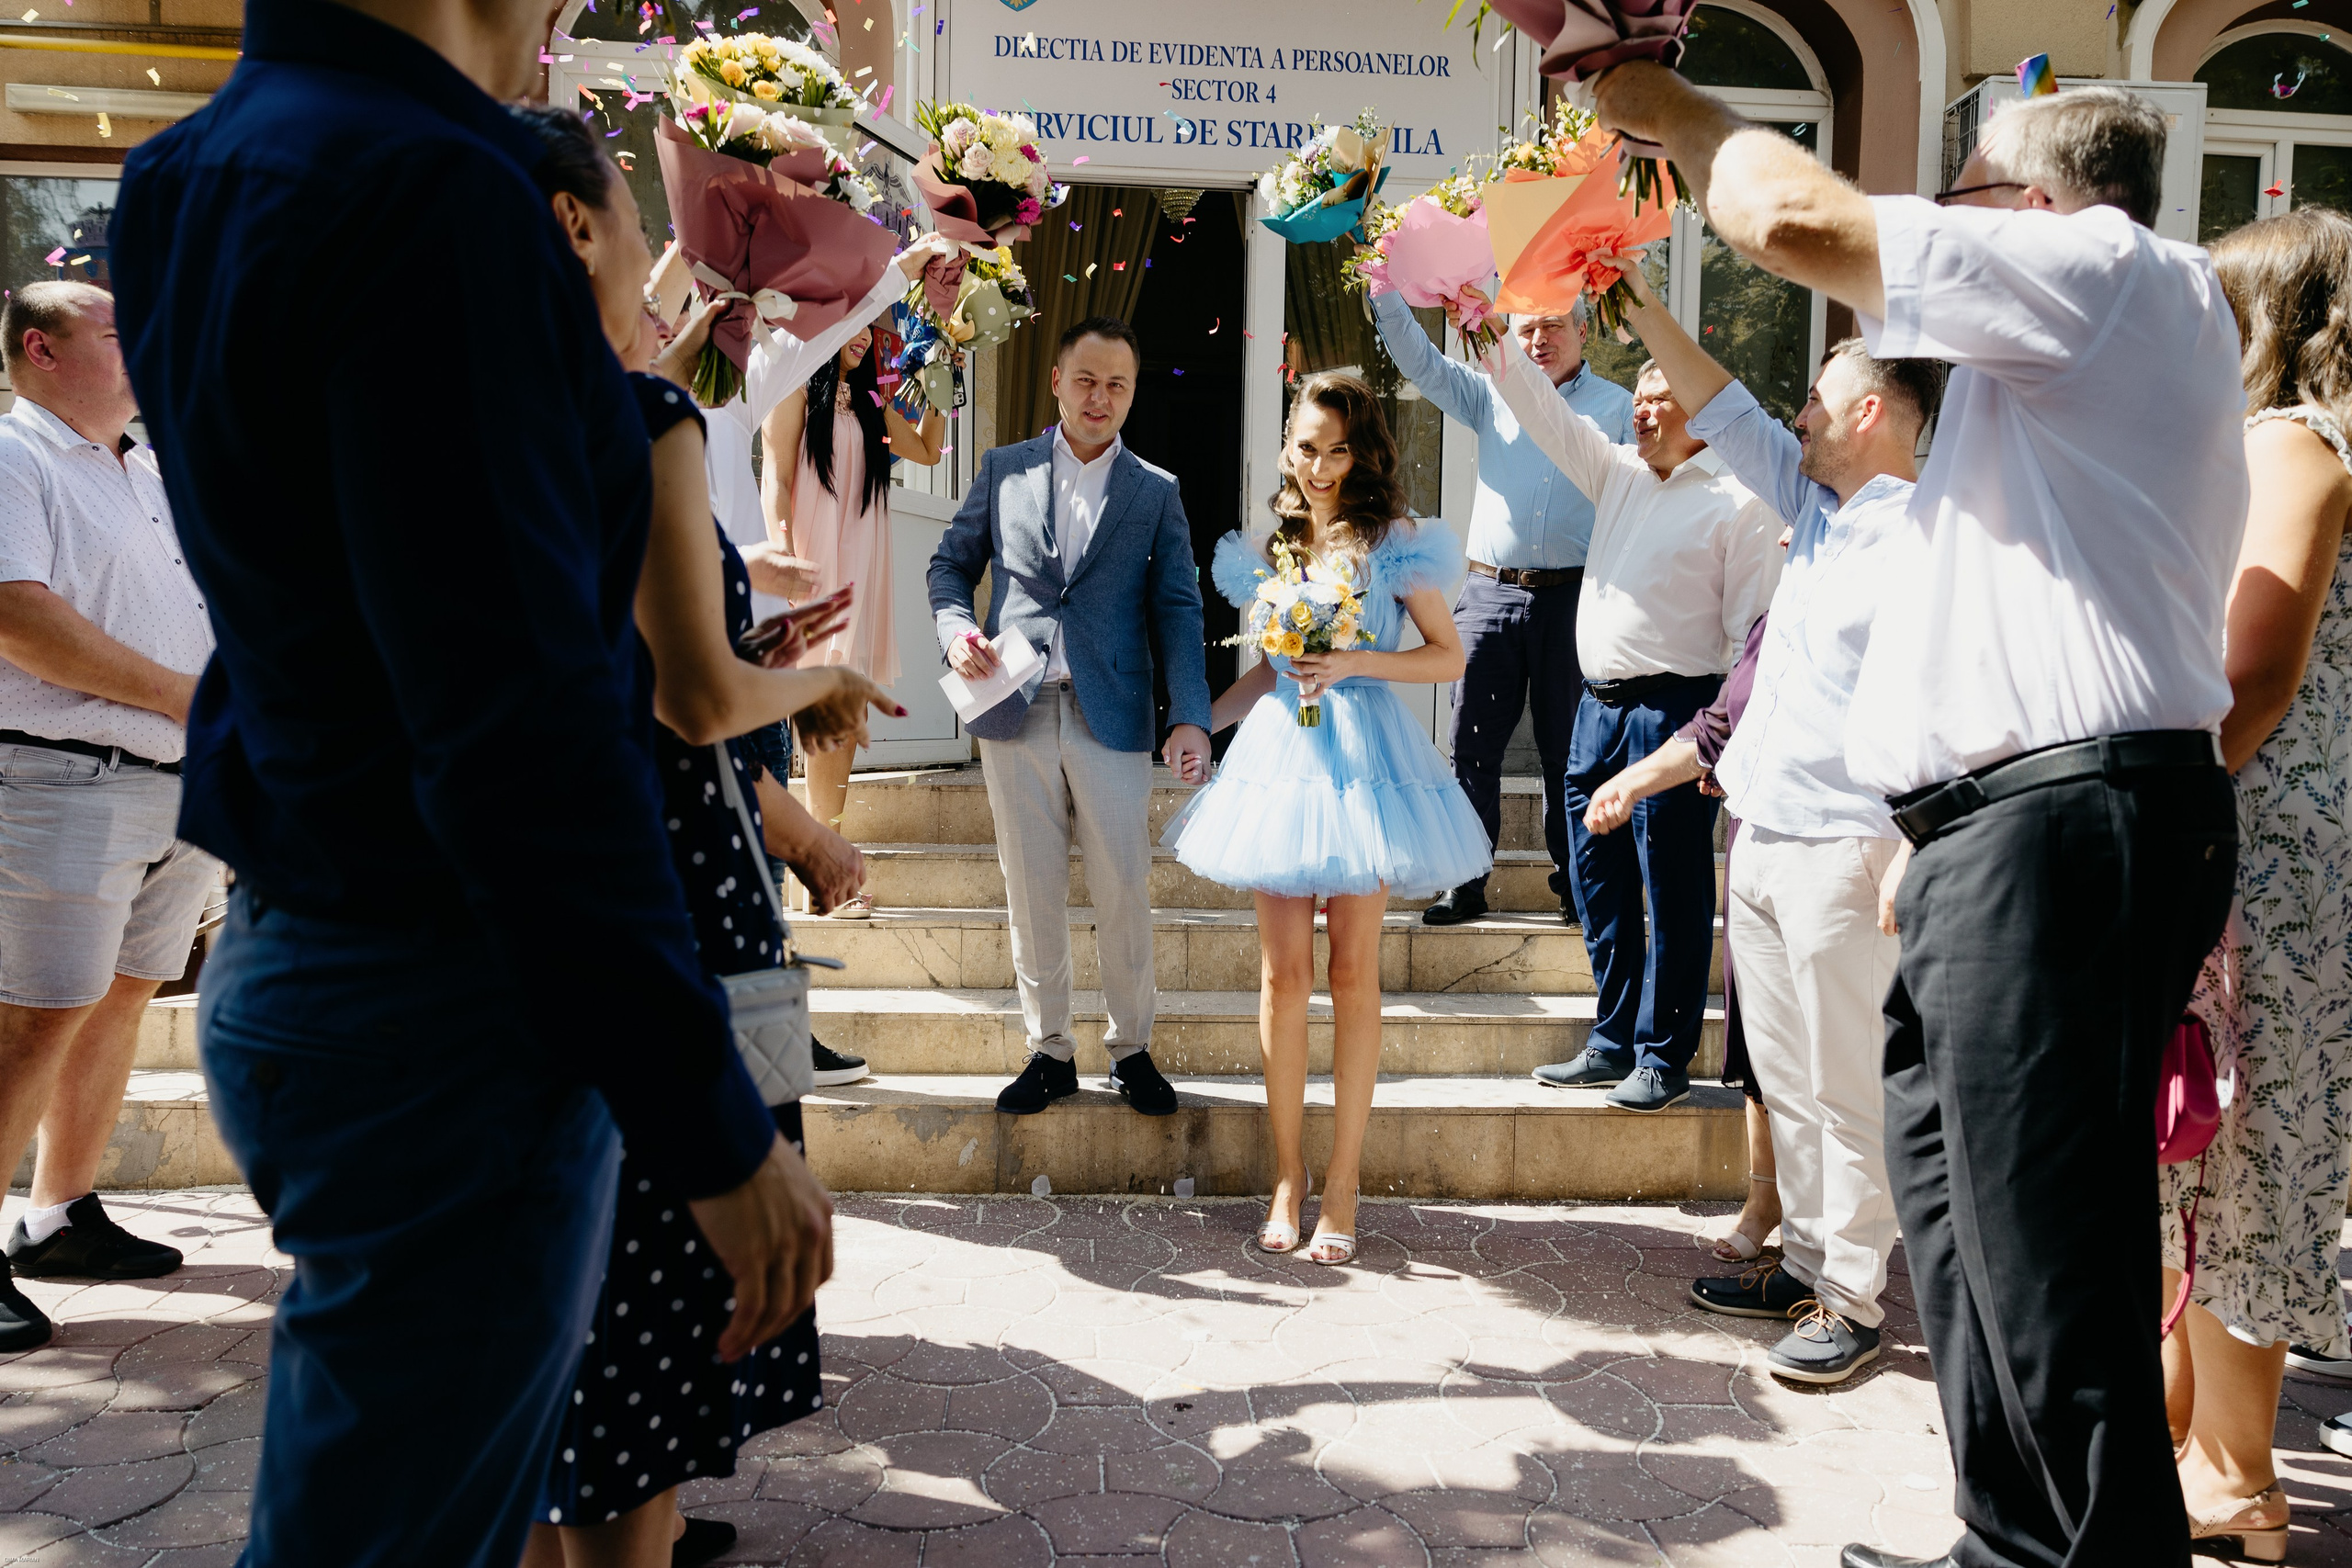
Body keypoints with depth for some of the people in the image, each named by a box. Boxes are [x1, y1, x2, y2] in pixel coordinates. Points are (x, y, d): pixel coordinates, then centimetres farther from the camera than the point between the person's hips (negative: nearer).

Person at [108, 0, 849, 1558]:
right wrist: (718, 1128, -18)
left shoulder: (197, 181, 9)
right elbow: (523, 736, -24)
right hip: (443, 1016, -9)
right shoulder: (432, 199, -20)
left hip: (296, 961, 9)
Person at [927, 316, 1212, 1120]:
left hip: (1111, 715, -1)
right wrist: (956, 631, -8)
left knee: (1124, 893, 1)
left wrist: (1190, 716, -11)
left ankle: (1131, 1047, 18)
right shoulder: (1004, 470, 10)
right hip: (1015, 713, 1)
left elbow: (1177, 608, 2)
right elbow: (951, 563, 14)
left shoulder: (1156, 491, 8)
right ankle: (1049, 1051, 19)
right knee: (1032, 893, 7)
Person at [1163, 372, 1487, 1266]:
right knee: (1283, 971, 2)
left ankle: (1342, 1181, 9)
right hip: (1280, 751, 4)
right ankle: (1288, 1172, 13)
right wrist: (1199, 723, 14)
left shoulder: (1394, 543, -1)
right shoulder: (1276, 545, 12)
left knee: (1352, 972, 1)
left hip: (1362, 755, -3)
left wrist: (1356, 664, -13)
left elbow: (1449, 657, -1)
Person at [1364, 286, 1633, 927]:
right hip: (1489, 592, 2)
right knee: (1472, 746, 2)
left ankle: (1572, 884, 17)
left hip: (1572, 598, -2)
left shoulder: (1617, 406, 9)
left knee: (1568, 751, 5)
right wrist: (1383, 285, -5)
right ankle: (1465, 884, 11)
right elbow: (1417, 358, 9)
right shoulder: (1492, 395, 14)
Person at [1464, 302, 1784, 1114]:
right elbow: (1544, 411, 15)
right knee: (1599, 887, 13)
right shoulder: (1618, 472, 15)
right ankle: (1614, 1042, 25)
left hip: (1674, 709, -7)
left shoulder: (1737, 500, -5)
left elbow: (1752, 627, -9)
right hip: (1599, 705, 8)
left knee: (1672, 893, -1)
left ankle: (1663, 1059, 10)